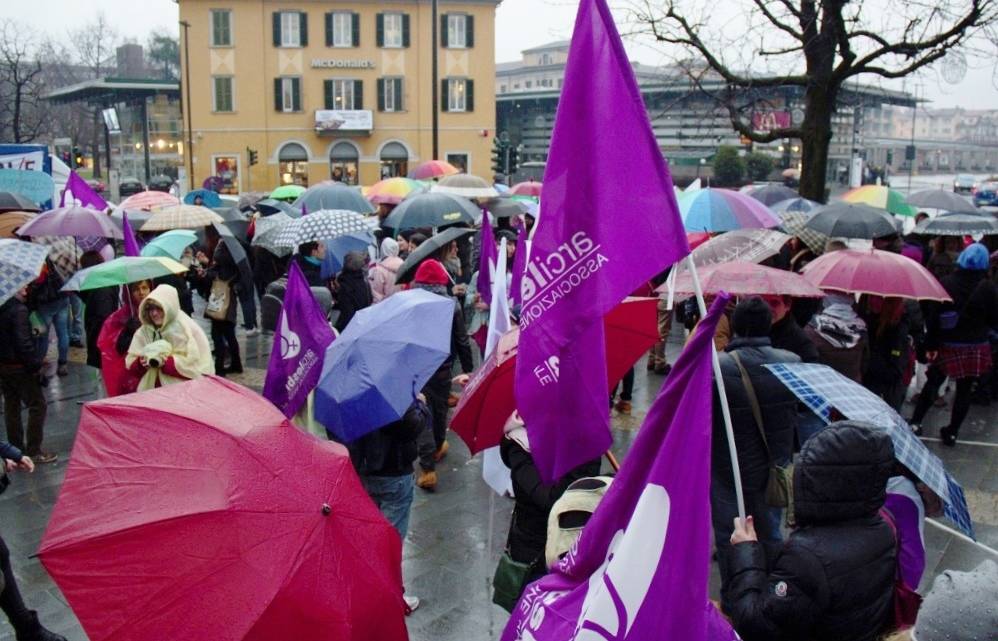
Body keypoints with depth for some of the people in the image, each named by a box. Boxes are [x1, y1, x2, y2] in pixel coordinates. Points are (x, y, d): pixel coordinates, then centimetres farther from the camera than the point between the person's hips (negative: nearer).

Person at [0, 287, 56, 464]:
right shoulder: (19, 310, -19)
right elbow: (24, 342, -24)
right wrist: (35, 364, -16)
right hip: (19, 367, -9)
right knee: (38, 405, 0)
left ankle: (16, 448, 25)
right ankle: (34, 450, 1)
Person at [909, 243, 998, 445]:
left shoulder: (945, 284, -8)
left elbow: (933, 316, -9)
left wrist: (930, 344, -5)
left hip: (947, 345, 1)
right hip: (975, 348, -1)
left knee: (933, 382, 14)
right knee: (964, 390, 10)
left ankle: (915, 423, 12)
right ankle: (952, 432, 15)